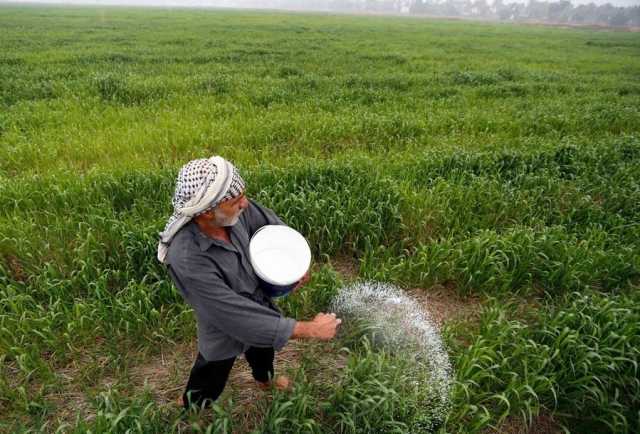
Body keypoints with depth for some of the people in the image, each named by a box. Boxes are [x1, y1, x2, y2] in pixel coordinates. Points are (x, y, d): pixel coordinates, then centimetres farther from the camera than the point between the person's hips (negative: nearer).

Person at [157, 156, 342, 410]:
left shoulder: (234, 211, -26)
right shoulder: (187, 261, -42)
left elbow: (271, 223, -4)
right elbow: (238, 317, -39)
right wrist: (310, 330, -34)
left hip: (259, 301, 6)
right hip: (225, 333, -6)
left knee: (264, 346, 35)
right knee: (205, 391, 21)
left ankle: (265, 380, 69)